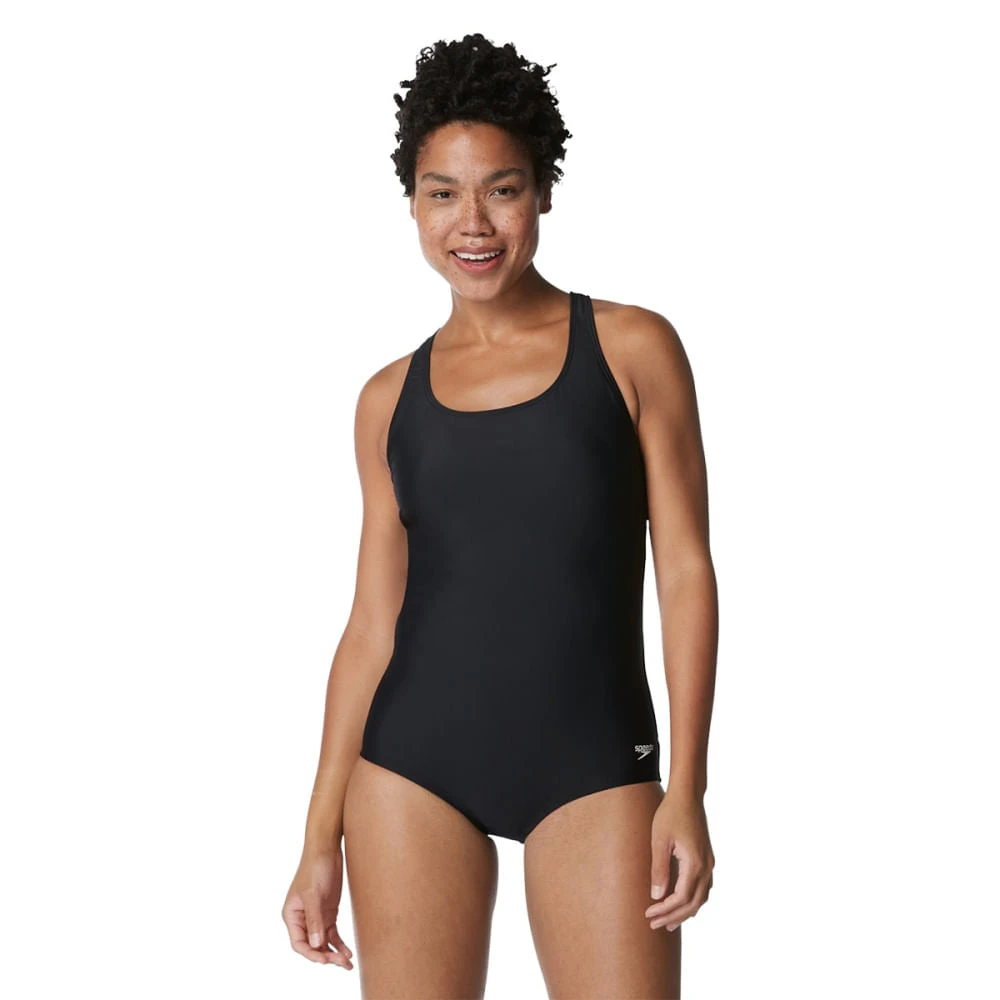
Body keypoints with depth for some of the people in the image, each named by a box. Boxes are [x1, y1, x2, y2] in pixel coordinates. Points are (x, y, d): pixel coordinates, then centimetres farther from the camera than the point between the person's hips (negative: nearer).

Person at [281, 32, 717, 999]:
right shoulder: (390, 398, 9)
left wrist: (687, 791, -7)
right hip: (412, 763, 2)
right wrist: (321, 838, 8)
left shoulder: (632, 348, 2)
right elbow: (373, 620, 10)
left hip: (593, 766, -2)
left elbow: (686, 572, 0)